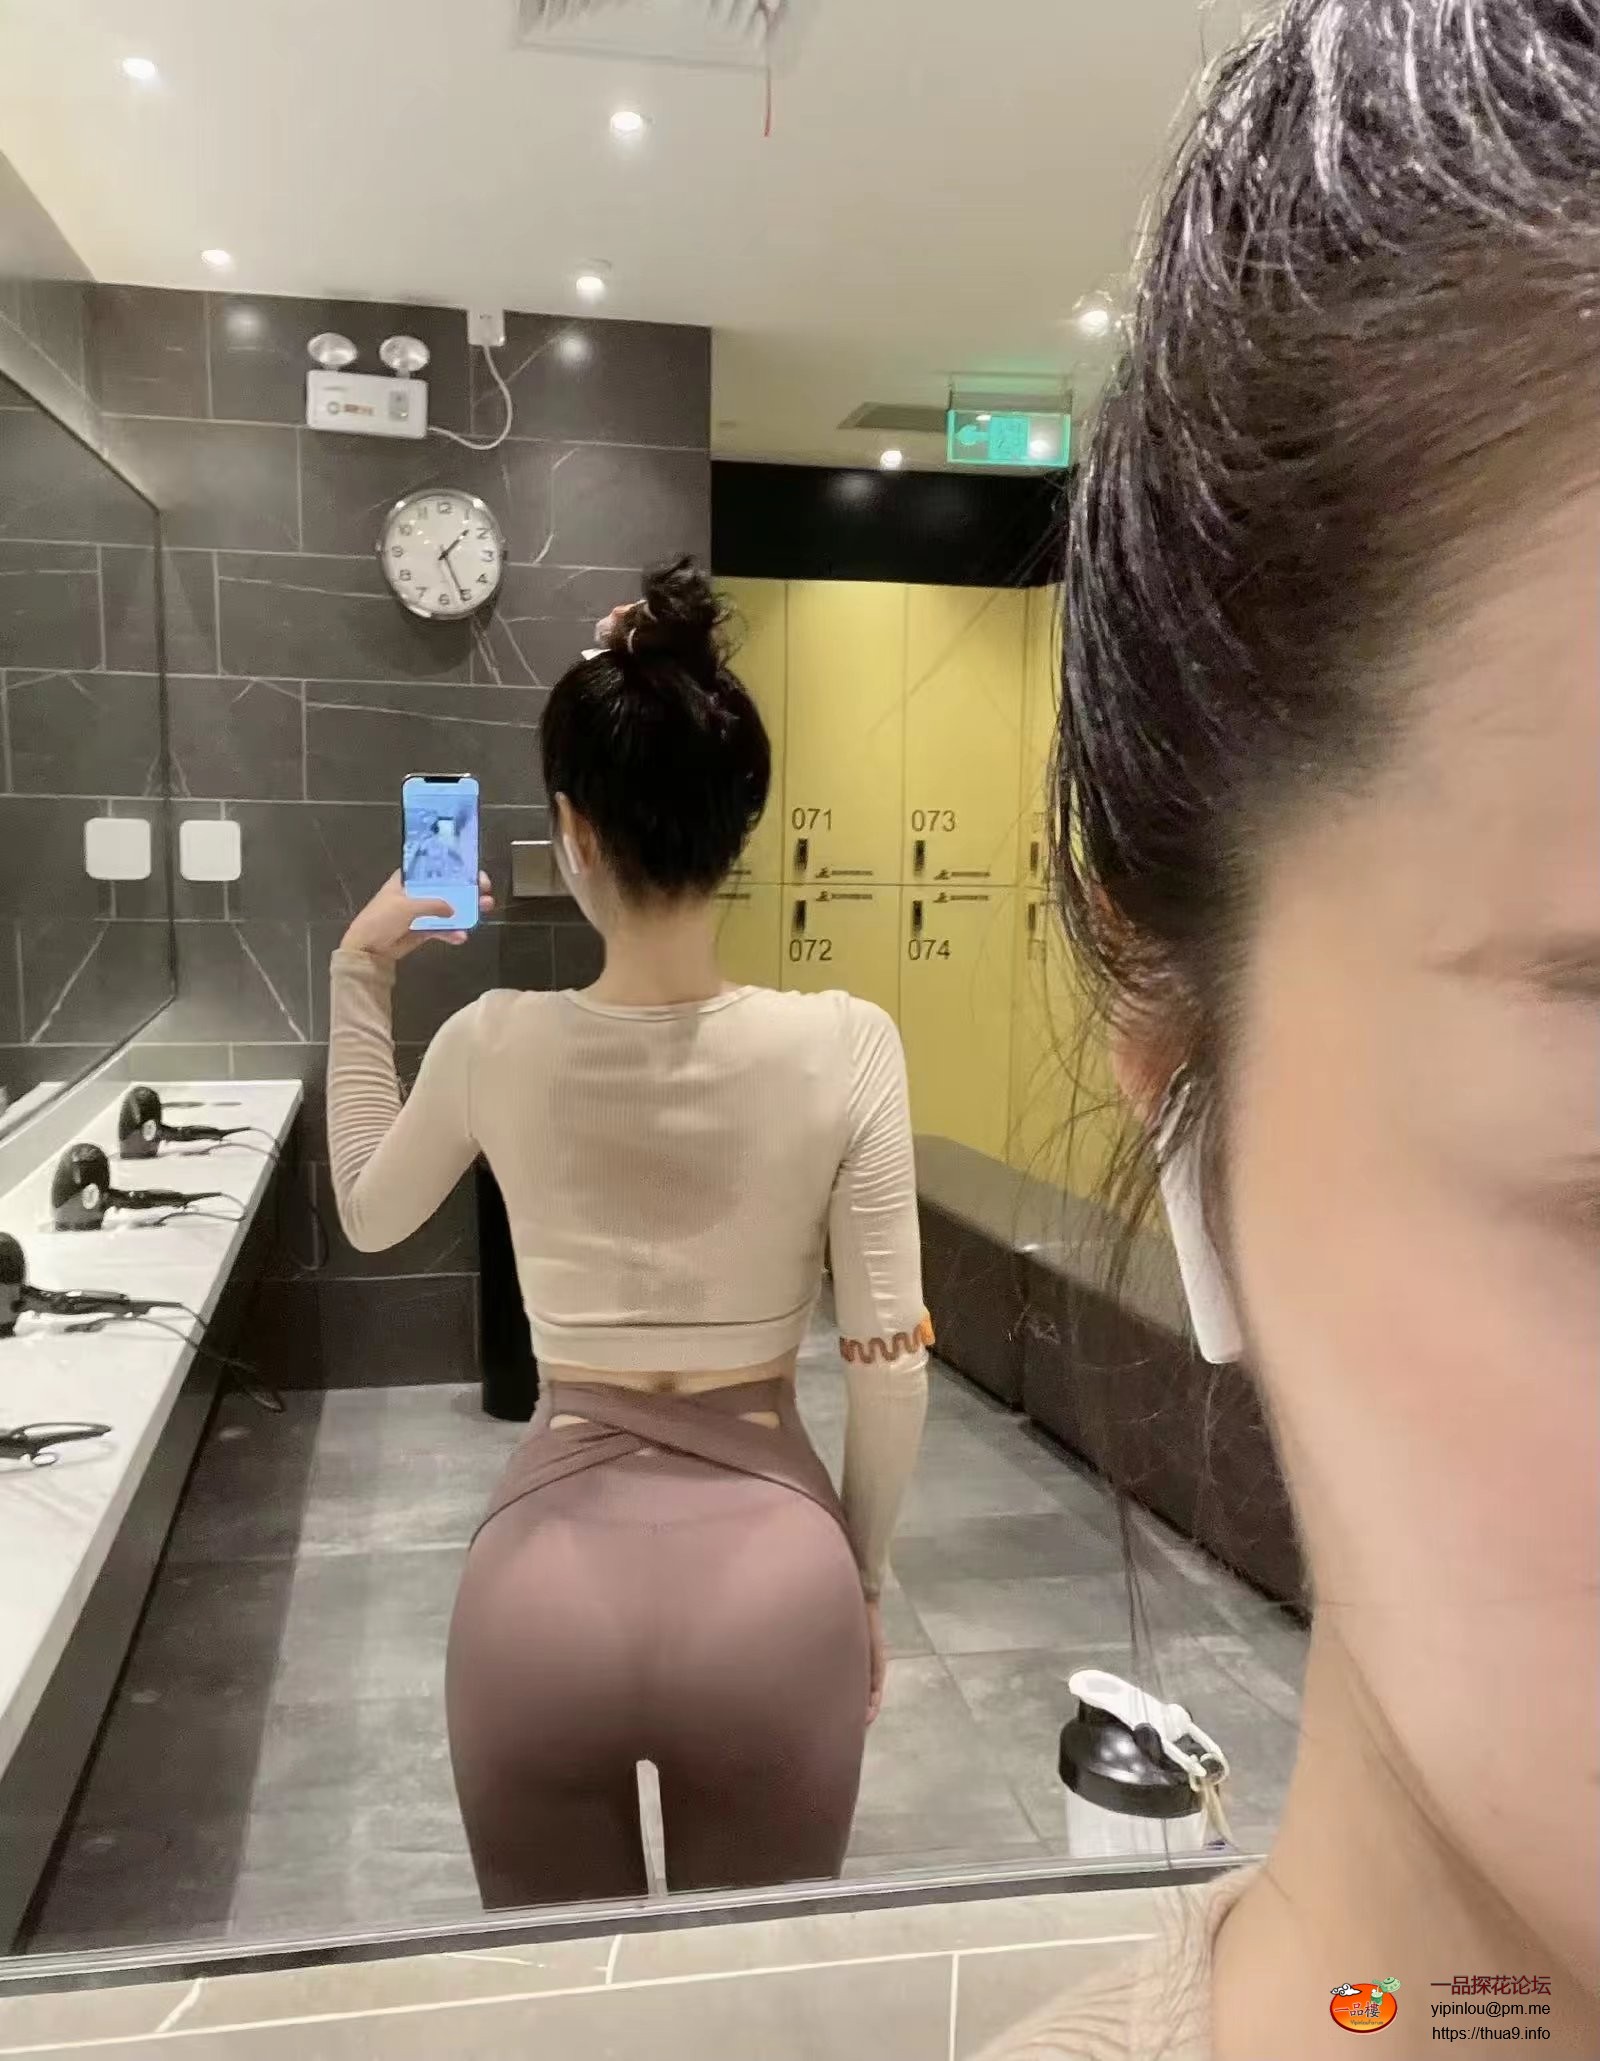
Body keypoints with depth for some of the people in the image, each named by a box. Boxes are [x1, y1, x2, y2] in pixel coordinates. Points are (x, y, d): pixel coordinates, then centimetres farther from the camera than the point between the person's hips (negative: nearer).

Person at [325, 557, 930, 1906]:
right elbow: (890, 1359, -7)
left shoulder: (496, 1048, -9)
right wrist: (864, 1584, 9)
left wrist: (361, 975, 15)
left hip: (548, 1579, 1)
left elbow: (367, 1216, 13)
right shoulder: (845, 1046, -12)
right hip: (772, 1564, 0)